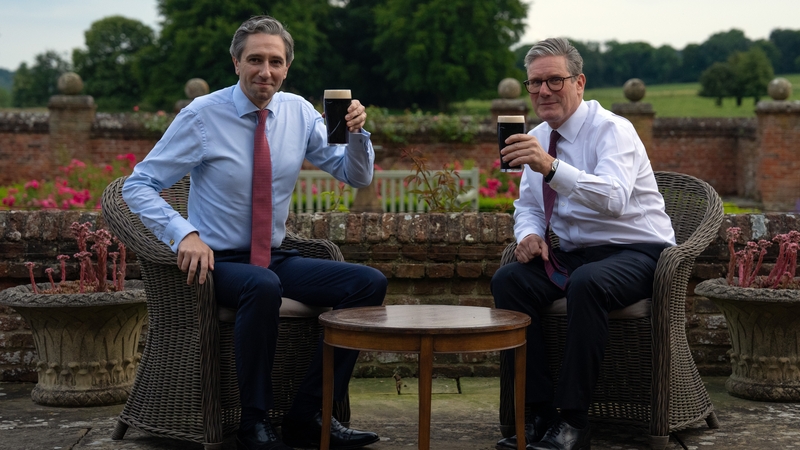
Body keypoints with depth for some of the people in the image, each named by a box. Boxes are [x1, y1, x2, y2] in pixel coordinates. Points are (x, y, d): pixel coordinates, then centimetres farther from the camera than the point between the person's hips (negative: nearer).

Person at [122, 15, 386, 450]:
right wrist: (185, 234, -27)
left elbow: (356, 176, 9)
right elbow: (138, 185, -10)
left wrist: (357, 133, -13)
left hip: (276, 259, 6)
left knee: (369, 282, -14)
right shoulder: (202, 115, -9)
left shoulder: (299, 112, 4)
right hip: (219, 262, -5)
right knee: (263, 286, -39)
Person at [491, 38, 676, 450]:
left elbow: (613, 198, -32)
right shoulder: (538, 138, 9)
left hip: (635, 254, -7)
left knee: (586, 283, -37)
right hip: (573, 255, 7)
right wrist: (529, 233, -6)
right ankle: (539, 411, -14)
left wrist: (551, 167, -46)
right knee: (507, 281, -18)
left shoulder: (612, 130, -14)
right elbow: (527, 205, 19)